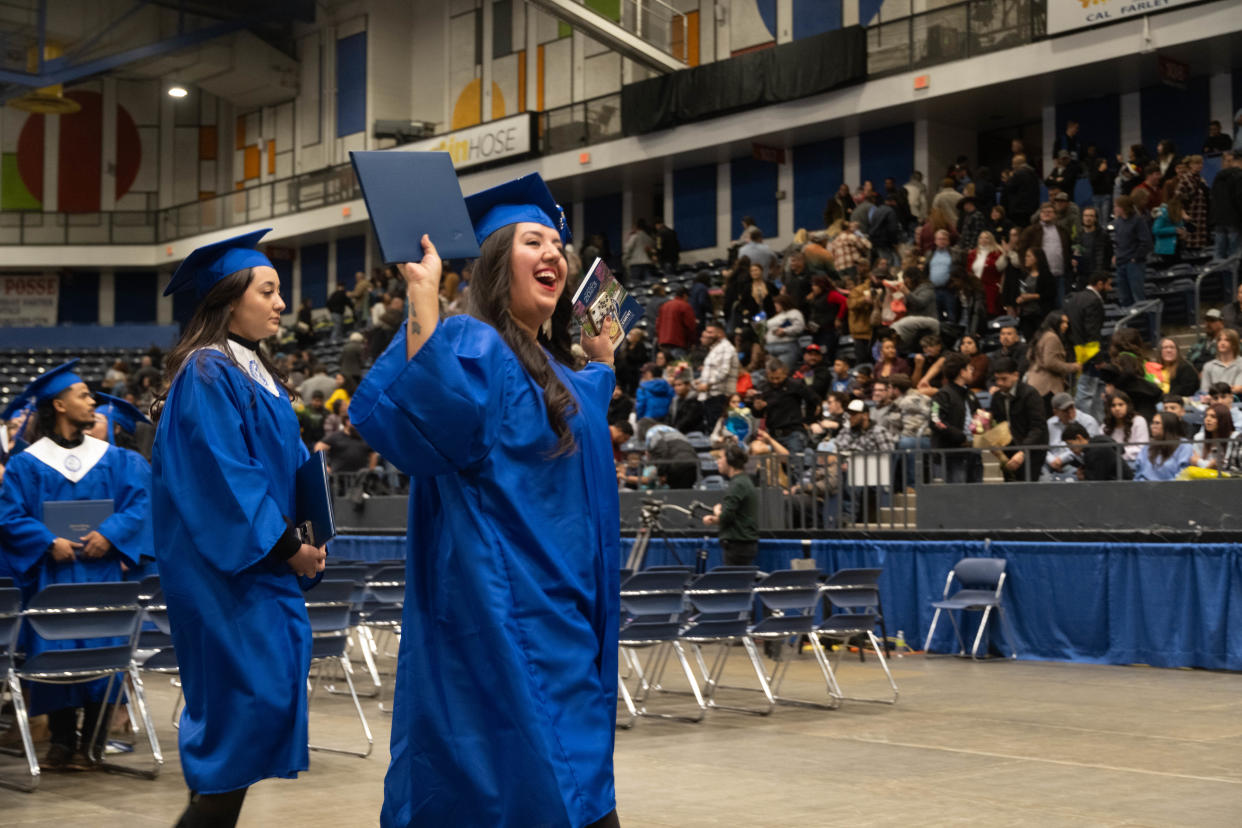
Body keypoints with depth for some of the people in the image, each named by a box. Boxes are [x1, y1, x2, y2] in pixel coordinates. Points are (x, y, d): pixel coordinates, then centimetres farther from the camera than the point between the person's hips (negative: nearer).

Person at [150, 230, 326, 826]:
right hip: (224, 567, -9)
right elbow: (223, 475, -20)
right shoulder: (208, 373, -12)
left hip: (263, 560, 9)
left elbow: (285, 460, 20)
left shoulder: (256, 371, 16)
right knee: (253, 694, -11)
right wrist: (286, 546, -19)